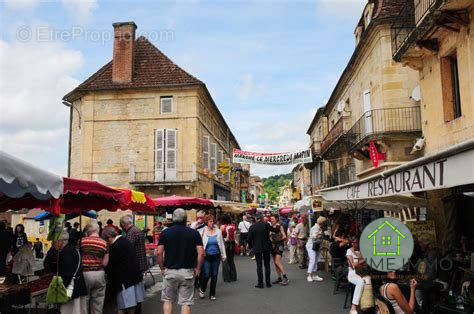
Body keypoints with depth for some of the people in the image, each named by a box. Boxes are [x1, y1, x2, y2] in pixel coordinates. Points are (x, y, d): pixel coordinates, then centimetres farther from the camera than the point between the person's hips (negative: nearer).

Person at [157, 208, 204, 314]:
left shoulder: (165, 232, -1)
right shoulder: (194, 233, -2)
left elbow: (159, 253, -6)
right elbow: (201, 253, -8)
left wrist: (162, 268, 5)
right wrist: (197, 269, 3)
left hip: (169, 271, 1)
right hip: (187, 272, 0)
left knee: (167, 300, 17)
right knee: (186, 303, 7)